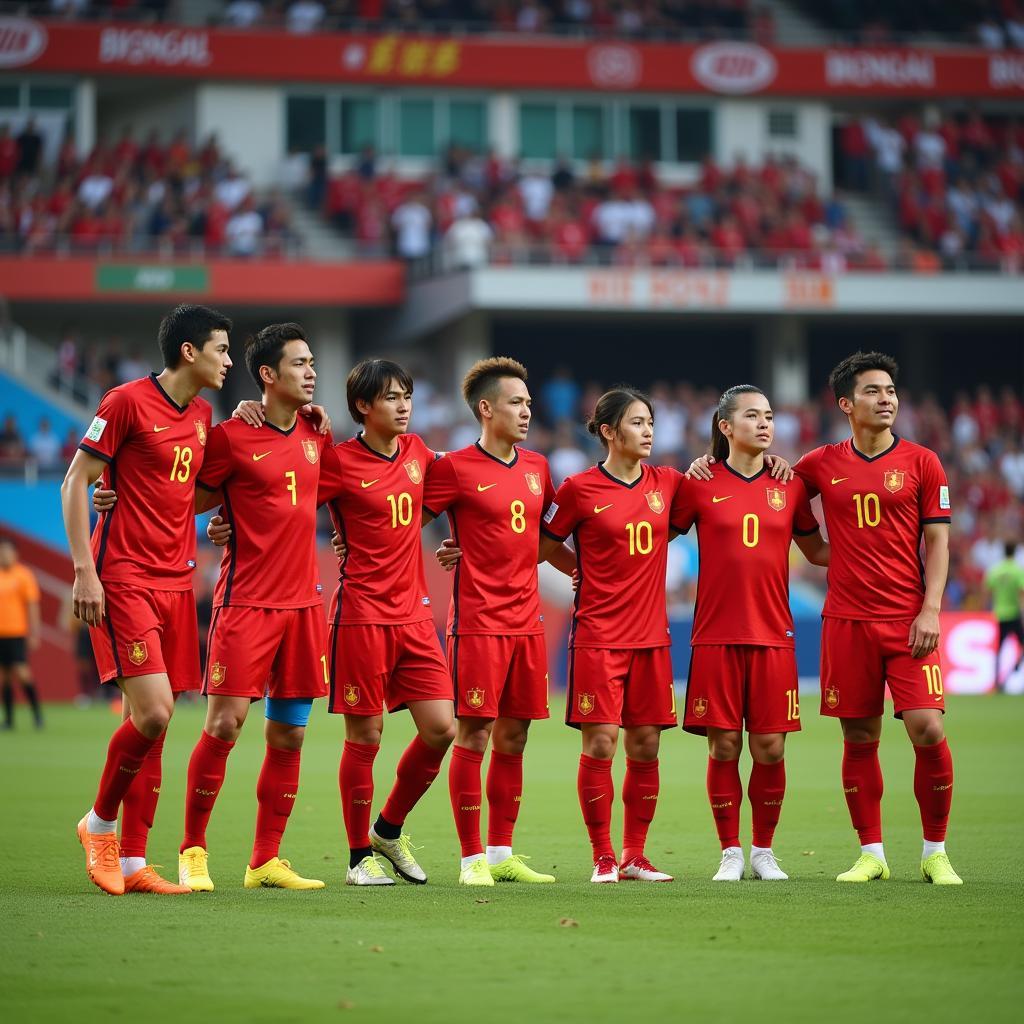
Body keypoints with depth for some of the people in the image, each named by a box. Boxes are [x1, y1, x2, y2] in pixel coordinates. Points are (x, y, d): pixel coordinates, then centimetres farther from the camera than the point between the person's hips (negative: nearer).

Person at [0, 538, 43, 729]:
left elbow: (32, 606, -4)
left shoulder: (23, 575, -3)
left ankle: (37, 713, -4)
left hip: (17, 633, -5)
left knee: (21, 672, -13)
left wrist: (34, 633, -8)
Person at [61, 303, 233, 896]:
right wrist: (85, 570, -13)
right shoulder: (128, 402, -8)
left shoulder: (203, 415, 13)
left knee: (156, 724, 4)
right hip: (124, 580, -7)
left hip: (176, 581, 7)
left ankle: (132, 862, 9)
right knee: (153, 713, -16)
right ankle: (100, 823, 6)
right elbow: (76, 482, -6)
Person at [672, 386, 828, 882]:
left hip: (772, 634, 2)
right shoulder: (701, 485, 1)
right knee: (723, 746, -1)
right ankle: (730, 853, 11)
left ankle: (764, 851, 14)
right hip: (716, 634, -1)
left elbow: (817, 551, 17)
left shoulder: (789, 486, 7)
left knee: (770, 747, -1)